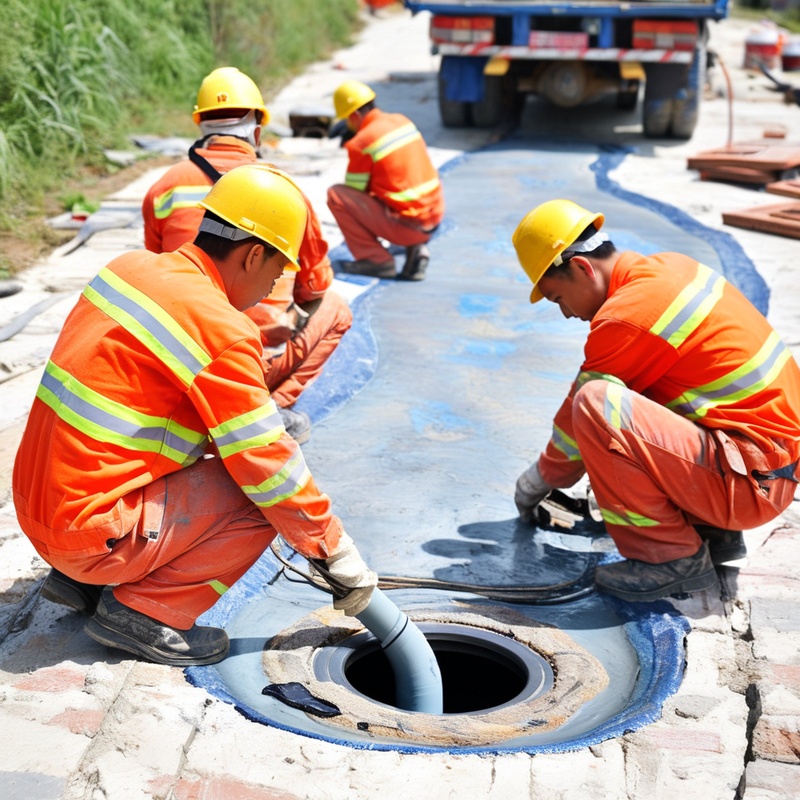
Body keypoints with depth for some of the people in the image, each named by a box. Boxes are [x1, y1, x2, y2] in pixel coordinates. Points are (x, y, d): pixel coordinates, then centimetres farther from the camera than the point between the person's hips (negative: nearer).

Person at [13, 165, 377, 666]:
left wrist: (266, 415, 20)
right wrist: (339, 554, -2)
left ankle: (83, 582, 18)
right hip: (96, 536, -9)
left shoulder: (132, 267, 4)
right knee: (266, 499, -6)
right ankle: (141, 611, -2)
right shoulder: (221, 329, -19)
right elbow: (271, 468, -14)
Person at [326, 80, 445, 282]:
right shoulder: (402, 121, 9)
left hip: (406, 226, -7)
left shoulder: (361, 143, -12)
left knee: (335, 194, -4)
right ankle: (417, 248, 12)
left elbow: (354, 190, -1)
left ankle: (375, 259, -2)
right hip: (435, 220, 7)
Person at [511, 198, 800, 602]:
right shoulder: (671, 267, 10)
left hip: (748, 483, -10)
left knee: (595, 404, -24)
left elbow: (579, 421, -6)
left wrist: (535, 482, 12)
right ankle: (714, 532, 16)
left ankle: (672, 556, -10)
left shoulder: (625, 317, -18)